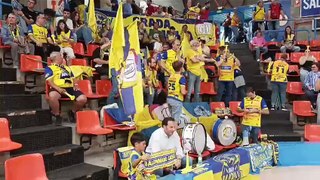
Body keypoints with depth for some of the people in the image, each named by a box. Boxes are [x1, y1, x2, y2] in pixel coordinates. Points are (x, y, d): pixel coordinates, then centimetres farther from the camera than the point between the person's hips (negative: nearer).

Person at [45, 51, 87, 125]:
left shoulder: (67, 68, 32)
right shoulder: (49, 68, 12)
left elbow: (73, 79, 30)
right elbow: (49, 81, -2)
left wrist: (75, 85, 6)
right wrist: (58, 89, -19)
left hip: (70, 88, 5)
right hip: (58, 88, -4)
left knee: (83, 99, -22)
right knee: (52, 96, -40)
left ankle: (72, 112, 8)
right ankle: (57, 116, -15)